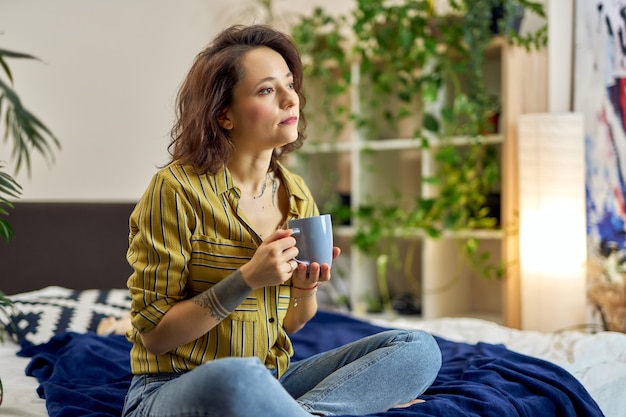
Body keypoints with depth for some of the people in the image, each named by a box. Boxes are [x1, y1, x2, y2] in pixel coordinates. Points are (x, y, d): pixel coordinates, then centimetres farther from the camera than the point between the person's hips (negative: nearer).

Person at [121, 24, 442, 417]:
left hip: (270, 382, 7)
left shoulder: (296, 194, 7)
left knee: (419, 349, -9)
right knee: (237, 378, -42)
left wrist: (305, 292, -8)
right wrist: (247, 279, -21)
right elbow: (153, 334, -11)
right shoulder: (177, 189, -12)